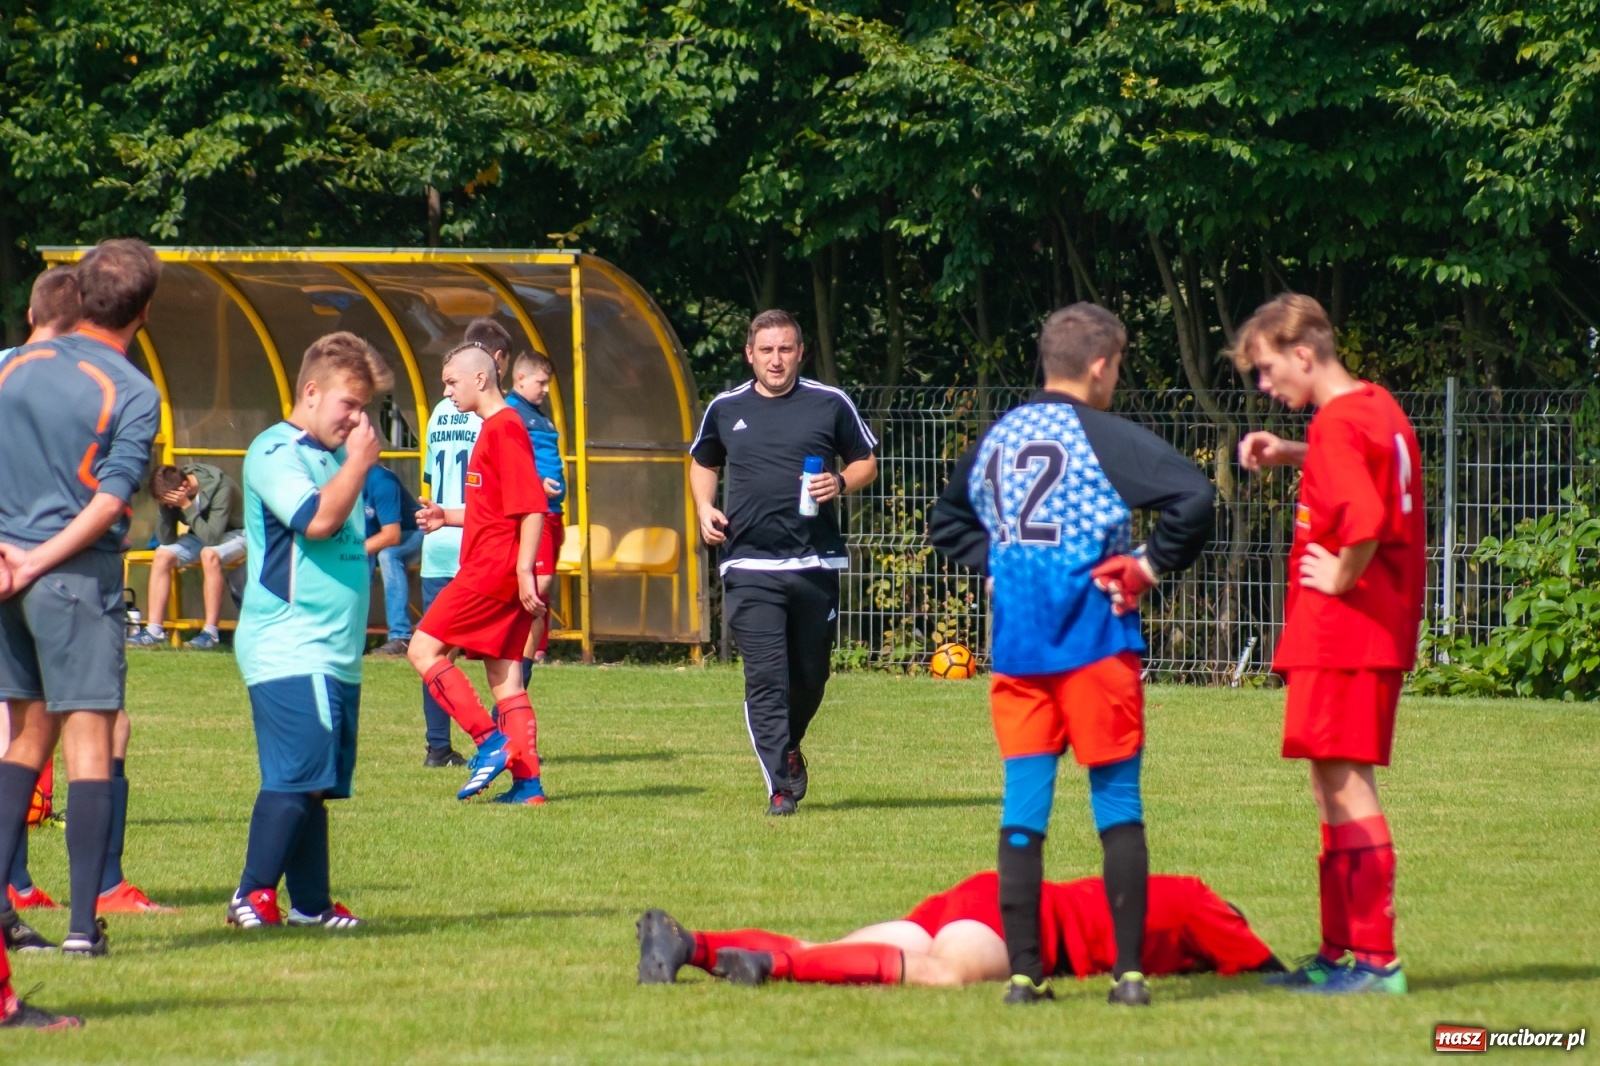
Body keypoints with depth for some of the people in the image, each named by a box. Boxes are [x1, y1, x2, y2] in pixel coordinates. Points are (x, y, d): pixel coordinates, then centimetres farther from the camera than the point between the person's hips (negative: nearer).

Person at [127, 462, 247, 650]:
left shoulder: (220, 487, -30)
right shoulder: (171, 489, -12)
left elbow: (212, 537, -35)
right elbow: (166, 539, -11)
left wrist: (186, 506, -36)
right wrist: (166, 507, -26)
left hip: (234, 534, -6)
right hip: (202, 536, 6)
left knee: (210, 554, -37)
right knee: (162, 555, -17)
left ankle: (211, 633, -33)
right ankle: (154, 630, -17)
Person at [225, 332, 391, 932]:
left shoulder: (334, 457, 21)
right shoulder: (275, 453, -8)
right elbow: (317, 519, -22)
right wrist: (359, 462, -13)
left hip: (336, 652, 9)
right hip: (288, 649, -9)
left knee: (314, 780, 10)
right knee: (297, 772, -16)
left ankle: (310, 903, 13)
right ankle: (254, 895, -14)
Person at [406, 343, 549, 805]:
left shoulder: (505, 429, -12)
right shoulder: (493, 429, 20)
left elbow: (531, 506, -19)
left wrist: (525, 570, -24)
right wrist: (446, 518, 16)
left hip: (493, 570, -10)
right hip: (503, 574, 10)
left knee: (425, 649, -9)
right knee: (505, 677, 7)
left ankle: (490, 741, -14)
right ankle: (527, 781, 4)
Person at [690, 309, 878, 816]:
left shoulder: (830, 404, 4)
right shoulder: (725, 409, 9)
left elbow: (867, 461, 12)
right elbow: (702, 463, 25)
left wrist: (841, 483, -9)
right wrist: (705, 509, 7)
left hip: (816, 564, 0)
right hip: (749, 568, 0)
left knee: (811, 675, 11)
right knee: (765, 677, -11)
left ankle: (788, 747, 40)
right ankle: (780, 786, -11)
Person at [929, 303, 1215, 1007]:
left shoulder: (997, 439, 12)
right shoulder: (1104, 437, -9)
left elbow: (949, 524, 26)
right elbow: (1193, 499, -22)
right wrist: (1151, 567, -9)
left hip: (1016, 648, 5)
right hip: (1094, 639, -5)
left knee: (1023, 806, 5)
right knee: (1118, 804, 3)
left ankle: (1023, 972, 1)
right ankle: (1129, 971, 1)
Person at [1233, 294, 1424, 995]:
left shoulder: (1336, 425, -18)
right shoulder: (1377, 406, 12)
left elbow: (1365, 520, -34)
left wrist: (1342, 578, -16)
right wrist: (1290, 456, 20)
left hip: (1340, 633, -10)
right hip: (1382, 633, 10)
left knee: (1346, 785, -7)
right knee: (1335, 791, 15)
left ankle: (1376, 959, -8)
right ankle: (1339, 953, 20)